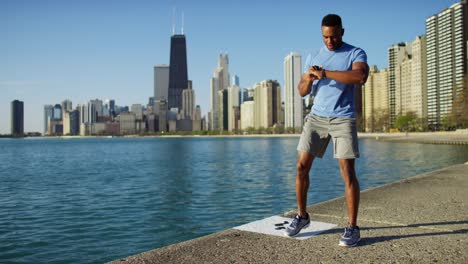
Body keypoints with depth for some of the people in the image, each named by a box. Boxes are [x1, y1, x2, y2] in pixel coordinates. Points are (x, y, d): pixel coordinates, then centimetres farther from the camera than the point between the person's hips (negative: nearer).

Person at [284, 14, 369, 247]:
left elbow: (360, 76, -24)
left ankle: (352, 227, 1)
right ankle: (302, 215, 15)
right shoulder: (314, 57, 13)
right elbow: (302, 91, 12)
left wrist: (323, 73, -23)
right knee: (302, 166, -2)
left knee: (347, 171, -9)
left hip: (343, 119, -4)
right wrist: (308, 78, -11)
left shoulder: (356, 53, -1)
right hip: (316, 117, 4)